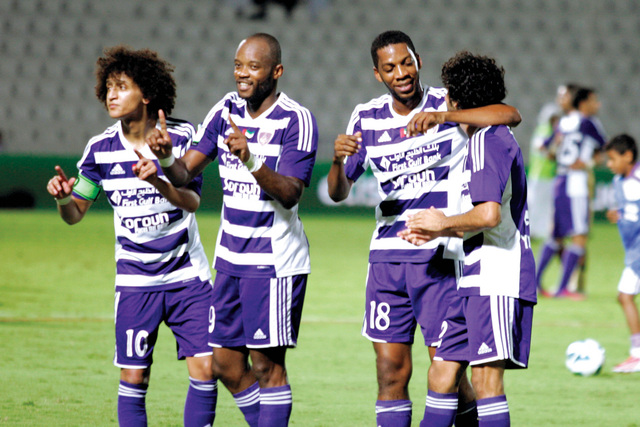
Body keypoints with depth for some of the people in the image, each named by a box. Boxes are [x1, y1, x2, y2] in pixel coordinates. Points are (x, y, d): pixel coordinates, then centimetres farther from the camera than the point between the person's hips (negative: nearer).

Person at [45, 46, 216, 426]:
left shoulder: (181, 137, -7)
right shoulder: (101, 149, -2)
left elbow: (192, 200, -16)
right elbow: (75, 214, 4)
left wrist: (158, 181, -35)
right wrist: (63, 197, -19)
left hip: (188, 274, -1)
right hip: (135, 280, 1)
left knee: (204, 368, -7)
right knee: (134, 376, -1)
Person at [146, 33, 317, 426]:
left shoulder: (296, 120, -12)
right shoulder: (227, 110, 7)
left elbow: (290, 194, -21)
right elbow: (185, 173, 5)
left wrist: (252, 160, -36)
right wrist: (167, 158, -17)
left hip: (274, 260, -7)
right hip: (230, 256, 7)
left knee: (267, 364, -7)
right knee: (227, 366, 9)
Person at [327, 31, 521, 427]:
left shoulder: (448, 104, -3)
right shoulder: (367, 118, 8)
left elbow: (511, 115, -21)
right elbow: (339, 193, 9)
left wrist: (443, 116, -33)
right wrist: (338, 160, -14)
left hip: (439, 256, -4)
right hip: (387, 256, 4)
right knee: (391, 370, 3)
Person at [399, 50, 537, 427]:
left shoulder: (489, 140, -10)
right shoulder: (490, 138, 21)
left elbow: (489, 214, -22)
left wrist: (444, 223, -6)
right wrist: (437, 233, 20)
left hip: (498, 279, -10)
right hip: (475, 280, 10)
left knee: (486, 378, -11)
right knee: (442, 375, 9)